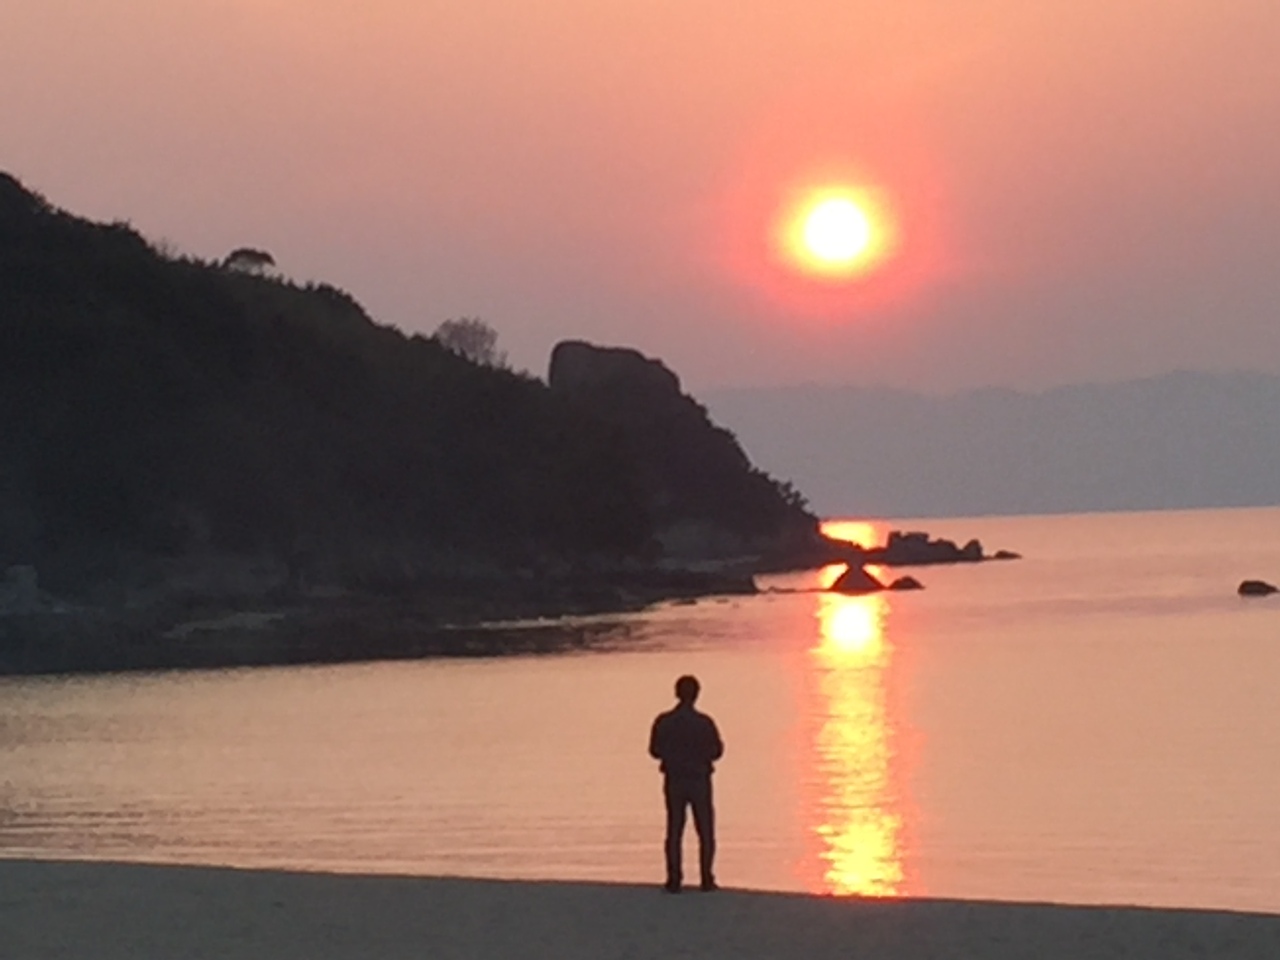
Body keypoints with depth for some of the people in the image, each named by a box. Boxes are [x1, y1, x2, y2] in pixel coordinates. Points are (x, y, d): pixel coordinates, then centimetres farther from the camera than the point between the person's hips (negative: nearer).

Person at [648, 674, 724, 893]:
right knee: (705, 831, 10)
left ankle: (674, 880, 5)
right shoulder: (704, 723, -13)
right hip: (699, 781, -2)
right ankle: (706, 878, 8)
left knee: (674, 831, 9)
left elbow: (655, 751, -1)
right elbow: (716, 751, -8)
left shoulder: (663, 722, -7)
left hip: (674, 781, 2)